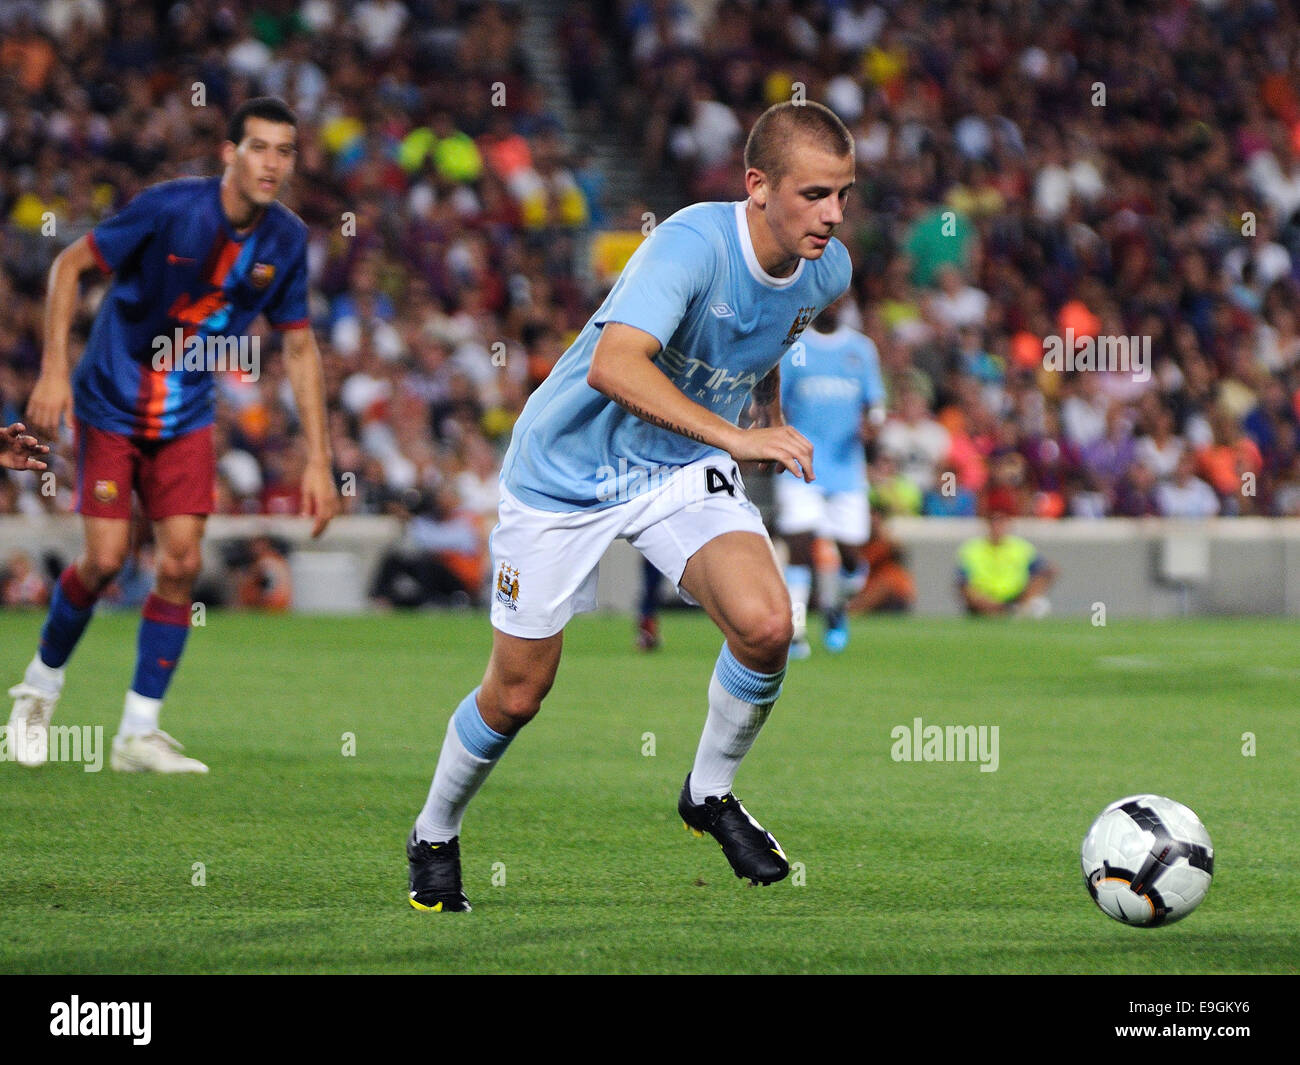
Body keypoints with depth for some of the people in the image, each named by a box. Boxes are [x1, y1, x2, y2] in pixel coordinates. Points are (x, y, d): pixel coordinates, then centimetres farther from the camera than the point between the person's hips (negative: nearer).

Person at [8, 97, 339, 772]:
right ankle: (41, 684, 18)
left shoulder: (286, 240, -6)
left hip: (188, 418, 4)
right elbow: (70, 264, -12)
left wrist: (317, 461, 0)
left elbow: (299, 346, 4)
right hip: (110, 406, -4)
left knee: (181, 563, -7)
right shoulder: (170, 208, -21)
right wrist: (54, 369, -21)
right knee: (105, 559, -10)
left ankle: (139, 734, 3)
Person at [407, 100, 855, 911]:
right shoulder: (693, 244, -31)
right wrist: (734, 437, -50)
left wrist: (772, 418, 25)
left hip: (686, 471, 5)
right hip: (568, 469, -4)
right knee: (518, 692, 4)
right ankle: (435, 837, 33)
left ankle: (711, 793, 5)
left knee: (766, 625, -22)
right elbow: (614, 366, -46)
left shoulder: (826, 271, -9)